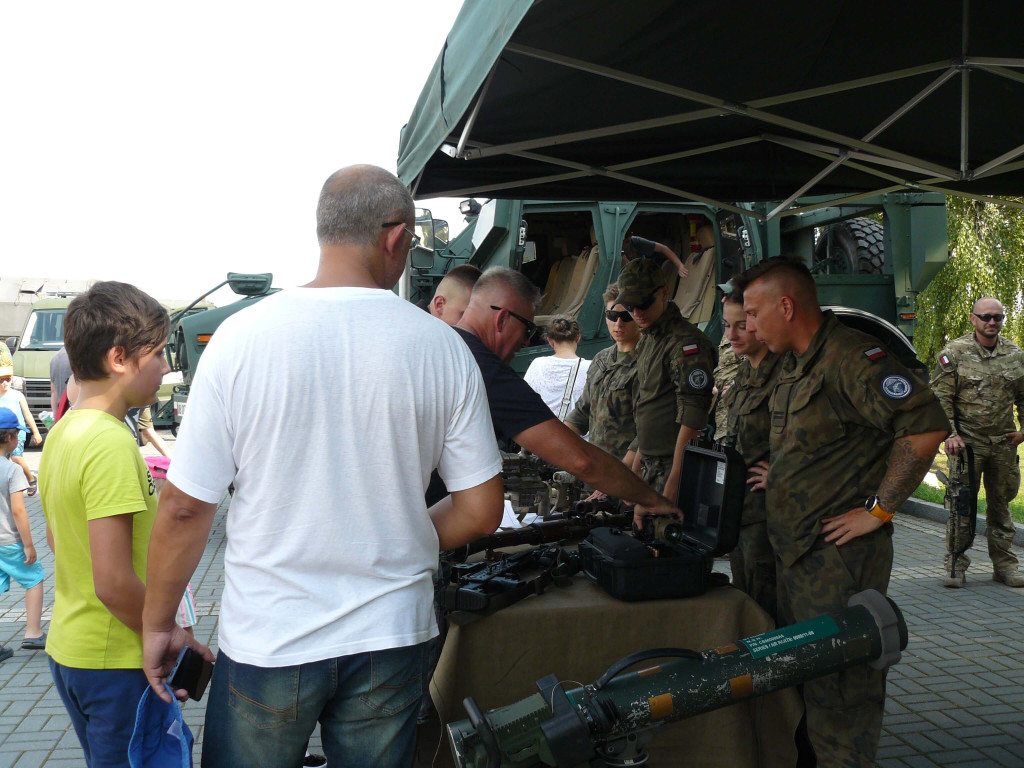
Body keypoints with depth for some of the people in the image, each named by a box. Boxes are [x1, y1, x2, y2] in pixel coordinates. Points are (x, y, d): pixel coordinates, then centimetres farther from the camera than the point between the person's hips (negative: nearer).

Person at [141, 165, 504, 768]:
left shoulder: (243, 336, -11)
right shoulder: (442, 346, -7)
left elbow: (184, 506, -8)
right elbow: (482, 511, -3)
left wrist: (159, 624, 6)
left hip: (266, 644, -1)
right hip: (390, 638, 1)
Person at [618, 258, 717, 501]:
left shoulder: (686, 342, -15)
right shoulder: (646, 340, 14)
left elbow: (692, 419, -21)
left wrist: (674, 480, -23)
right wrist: (636, 465, 20)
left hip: (676, 466, -9)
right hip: (652, 467, 9)